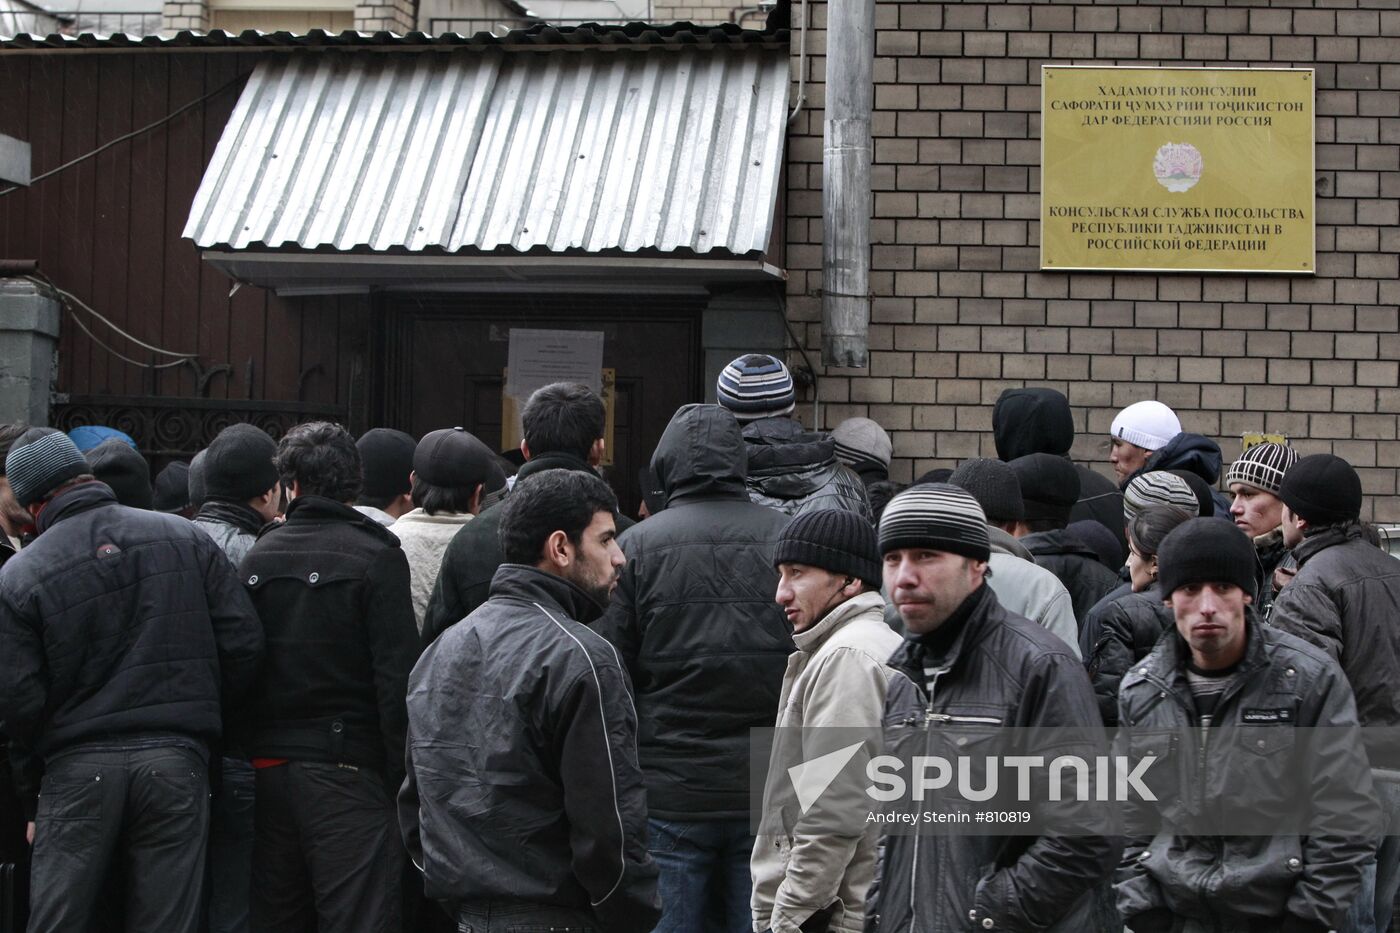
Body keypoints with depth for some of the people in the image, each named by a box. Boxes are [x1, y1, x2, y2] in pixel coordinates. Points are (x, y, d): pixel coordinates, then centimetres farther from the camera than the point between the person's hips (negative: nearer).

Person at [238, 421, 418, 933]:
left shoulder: (258, 556, 7)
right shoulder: (376, 556, -7)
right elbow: (397, 675, -12)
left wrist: (254, 748, 16)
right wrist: (399, 772, -7)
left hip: (268, 769, 5)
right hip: (348, 768, -5)